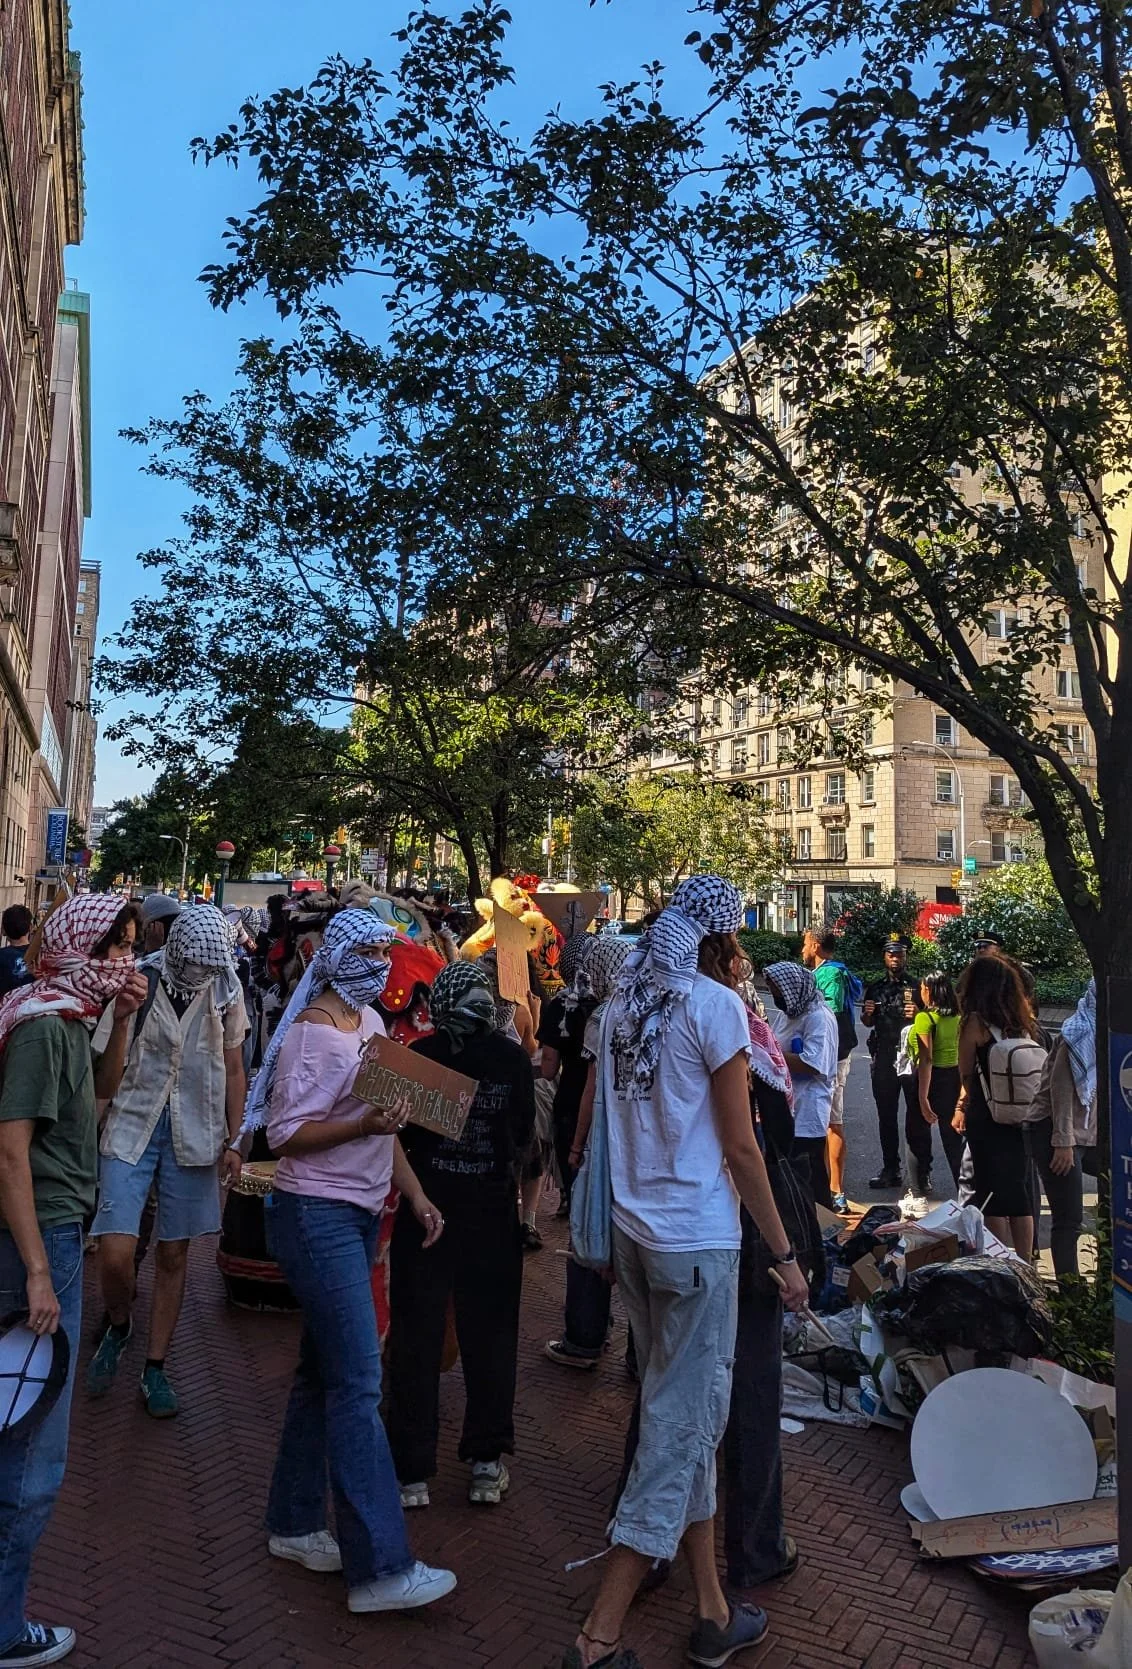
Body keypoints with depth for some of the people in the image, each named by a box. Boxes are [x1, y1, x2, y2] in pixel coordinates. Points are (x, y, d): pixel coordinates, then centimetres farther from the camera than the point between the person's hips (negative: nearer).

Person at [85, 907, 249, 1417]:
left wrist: (233, 1141, 6)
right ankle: (118, 1326, 24)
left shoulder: (227, 992, -2)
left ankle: (154, 1369, 26)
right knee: (115, 1254, -10)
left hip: (194, 1134, 2)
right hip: (132, 1126, -2)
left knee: (174, 1255, 10)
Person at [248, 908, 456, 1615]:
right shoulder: (313, 1032, -14)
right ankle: (380, 1568, -1)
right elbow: (286, 1134, -16)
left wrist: (416, 1194, 12)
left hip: (360, 1213, 9)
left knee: (323, 1372, 17)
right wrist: (364, 1123, -28)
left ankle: (296, 1524, 31)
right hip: (317, 1216, -8)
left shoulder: (371, 1022, 11)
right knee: (358, 1382, -7)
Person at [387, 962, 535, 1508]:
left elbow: (398, 1133, -4)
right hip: (492, 1212, 1)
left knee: (417, 1338, 10)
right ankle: (486, 1465, 24)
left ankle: (412, 1472, 18)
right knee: (489, 1336, 15)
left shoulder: (418, 1056, -12)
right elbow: (524, 1134, 4)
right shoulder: (514, 1058, -8)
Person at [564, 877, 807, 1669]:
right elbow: (740, 1146, -13)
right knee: (683, 1425, 2)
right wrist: (784, 1251, -5)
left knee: (683, 1415, 18)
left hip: (635, 1231, 8)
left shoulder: (625, 1000, 7)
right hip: (697, 1241, -8)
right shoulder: (717, 1004, -14)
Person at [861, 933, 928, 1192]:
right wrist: (867, 1013, -2)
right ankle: (891, 1169, 20)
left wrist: (917, 1014, -18)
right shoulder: (875, 988, 12)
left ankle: (923, 1172, 3)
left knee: (917, 1117, -3)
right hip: (884, 1059, 4)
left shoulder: (916, 987, 1)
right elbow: (868, 1023, 19)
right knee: (886, 1117, 10)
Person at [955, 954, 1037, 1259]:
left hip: (986, 1119, -5)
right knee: (1019, 1192, 15)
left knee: (992, 1197, 4)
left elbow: (966, 1075, -5)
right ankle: (1024, 1266, 22)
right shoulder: (1024, 1022, 3)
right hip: (1021, 1118, 5)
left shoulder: (975, 1022, -13)